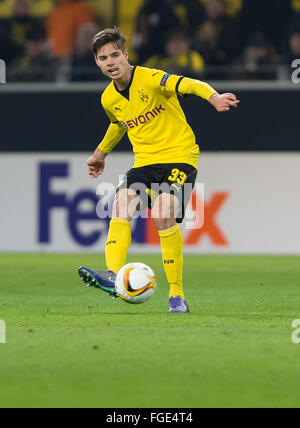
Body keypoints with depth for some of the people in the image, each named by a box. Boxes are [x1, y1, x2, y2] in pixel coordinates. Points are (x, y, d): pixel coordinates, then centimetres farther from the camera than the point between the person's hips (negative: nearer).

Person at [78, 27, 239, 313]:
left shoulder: (150, 79, -13)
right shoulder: (109, 99, 7)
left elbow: (189, 85, -27)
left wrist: (213, 97, -47)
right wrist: (101, 153, 42)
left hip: (179, 155, -6)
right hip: (145, 160, 6)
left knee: (164, 213, -24)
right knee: (122, 204, -22)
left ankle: (177, 294, -14)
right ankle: (114, 275, -33)